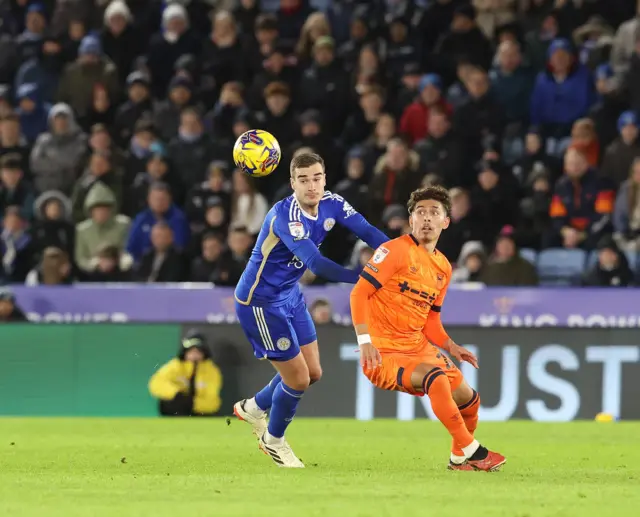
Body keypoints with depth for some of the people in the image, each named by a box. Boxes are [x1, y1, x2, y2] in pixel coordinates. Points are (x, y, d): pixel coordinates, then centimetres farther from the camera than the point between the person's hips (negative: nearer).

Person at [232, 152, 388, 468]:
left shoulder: (331, 204, -9)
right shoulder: (285, 216, -32)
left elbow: (368, 232, -12)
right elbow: (315, 263, -42)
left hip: (290, 296, 8)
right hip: (261, 302, -8)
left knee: (312, 373, 14)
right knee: (298, 378, -3)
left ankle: (253, 408, 40)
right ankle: (274, 440, 25)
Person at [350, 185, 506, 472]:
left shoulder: (443, 268, 12)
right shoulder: (397, 250, -11)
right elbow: (359, 293, -15)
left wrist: (451, 347, 1)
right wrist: (365, 342, -25)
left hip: (418, 347, 8)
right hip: (384, 352, -8)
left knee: (469, 400, 6)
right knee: (436, 378, -32)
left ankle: (460, 459, 32)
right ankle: (470, 450, -20)